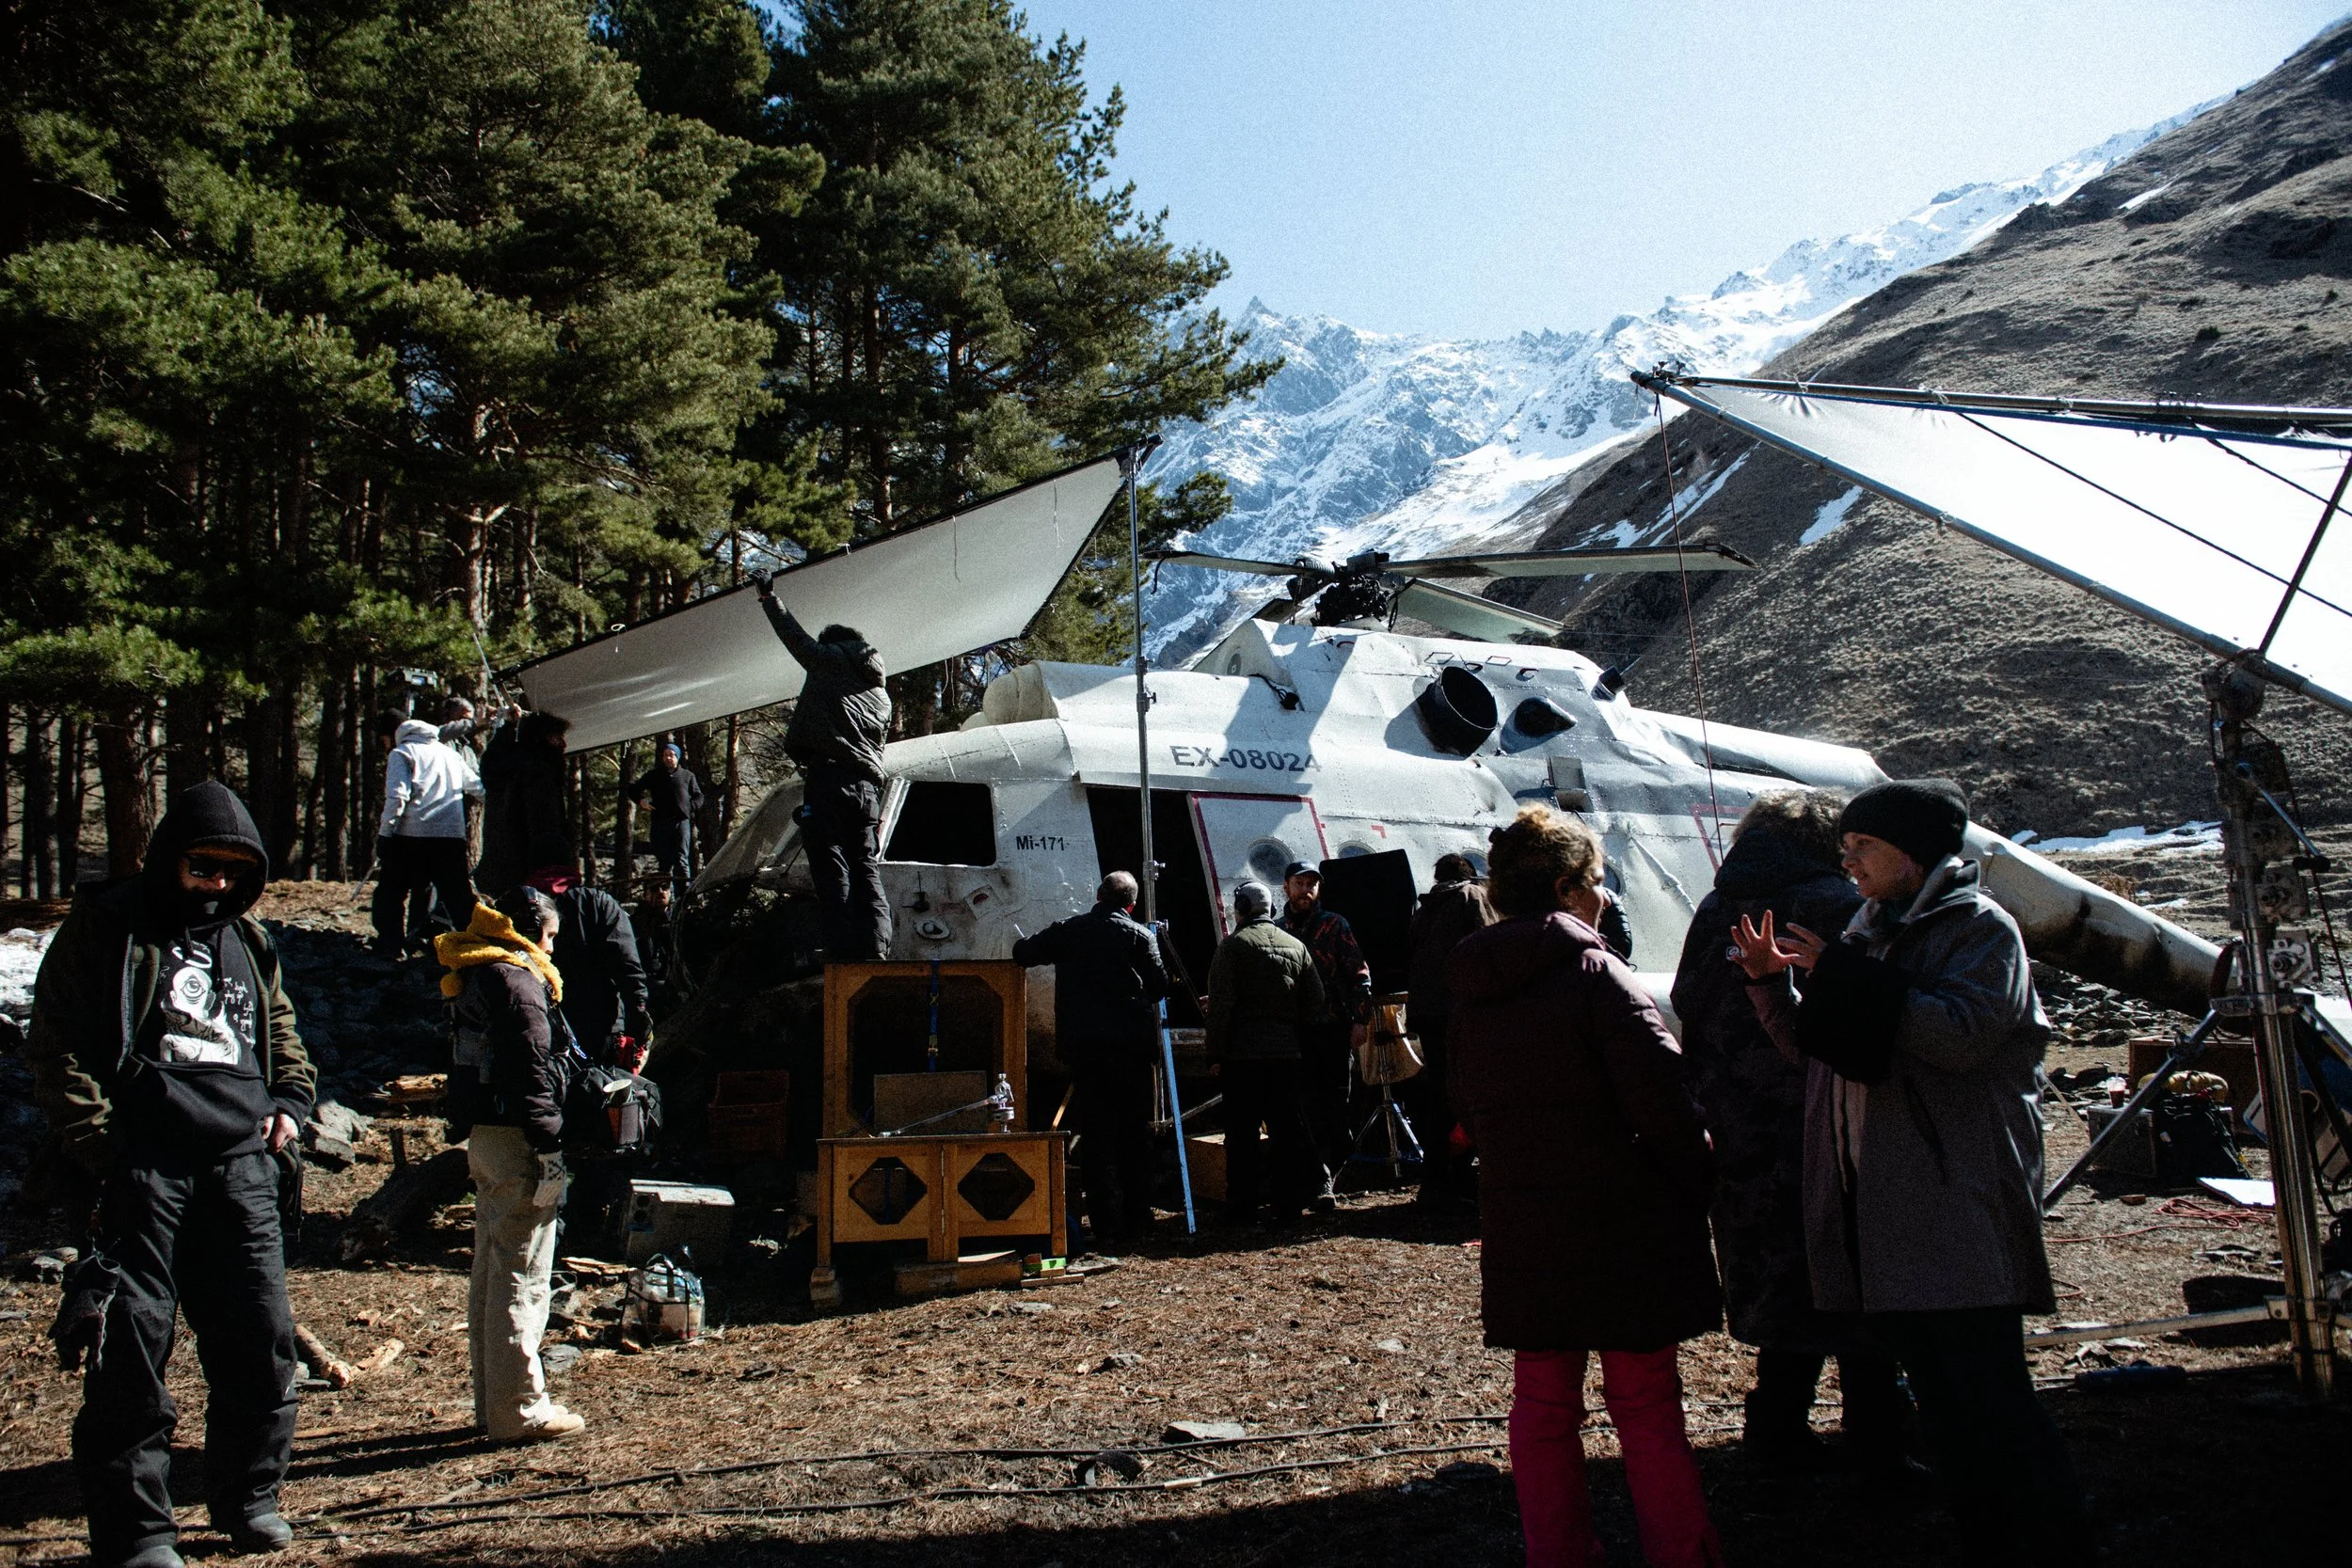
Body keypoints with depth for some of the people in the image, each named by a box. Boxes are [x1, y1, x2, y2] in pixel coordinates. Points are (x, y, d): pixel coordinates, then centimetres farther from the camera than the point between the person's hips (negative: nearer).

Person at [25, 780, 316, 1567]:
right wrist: (100, 1141, -10)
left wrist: (289, 1102, 13)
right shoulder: (103, 928, 3)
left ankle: (248, 1496, 23)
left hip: (241, 1167, 5)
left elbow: (283, 1033, 30)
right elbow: (56, 1045, -1)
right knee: (131, 1345, -2)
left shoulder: (249, 941, 18)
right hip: (142, 1168, -4)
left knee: (262, 1337, 6)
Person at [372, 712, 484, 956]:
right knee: (459, 895, 9)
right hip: (452, 835, 4)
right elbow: (477, 788, 25)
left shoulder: (400, 754, 3)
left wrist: (384, 833, -9)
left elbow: (397, 796, -11)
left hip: (411, 835, -4)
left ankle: (390, 945, 5)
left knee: (390, 891, 10)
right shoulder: (450, 752, 21)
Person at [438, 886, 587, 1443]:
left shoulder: (476, 977, 16)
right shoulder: (516, 980, -15)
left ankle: (493, 1400, 25)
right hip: (515, 1143, -10)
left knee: (490, 1272, 16)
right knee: (521, 1277, -5)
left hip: (483, 1137, 10)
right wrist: (549, 1147, -19)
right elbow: (532, 1070, -20)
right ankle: (519, 1411, 0)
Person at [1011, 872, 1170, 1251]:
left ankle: (1106, 1225, 0)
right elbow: (1160, 986, 1)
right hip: (1131, 1047, -1)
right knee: (1135, 1134, 10)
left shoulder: (1065, 931, 6)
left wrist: (1024, 943, 40)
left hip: (1082, 1046, 1)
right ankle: (1136, 1219, 15)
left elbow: (1022, 953, 17)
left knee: (1095, 1136, 3)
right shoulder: (1139, 935, 0)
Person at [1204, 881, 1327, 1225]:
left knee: (1242, 1131, 1)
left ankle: (1243, 1203, 4)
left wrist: (1216, 1054, -5)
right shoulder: (1296, 946, 12)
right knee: (1289, 1129, 7)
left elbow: (1220, 1004, -8)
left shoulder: (1233, 945, -4)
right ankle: (1290, 1202, 8)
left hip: (1242, 1053, -4)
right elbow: (1315, 1002, 12)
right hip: (1286, 1053, 4)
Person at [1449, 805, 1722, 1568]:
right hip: (1620, 1227, -5)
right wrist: (1697, 1183, -2)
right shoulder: (1595, 973, -14)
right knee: (1646, 1403, 6)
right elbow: (1662, 1100, -16)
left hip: (1519, 1229, 5)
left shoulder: (1469, 989, 5)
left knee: (1542, 1403, 13)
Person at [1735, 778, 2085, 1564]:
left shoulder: (1980, 927, -6)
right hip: (1881, 1208, 8)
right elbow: (1819, 1048, 20)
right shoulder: (1872, 933, 17)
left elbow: (1963, 1033, -22)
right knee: (1945, 1406, 13)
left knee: (1994, 1402, -7)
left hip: (1958, 1211, -8)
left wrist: (1843, 975, -20)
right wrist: (1774, 983, 2)